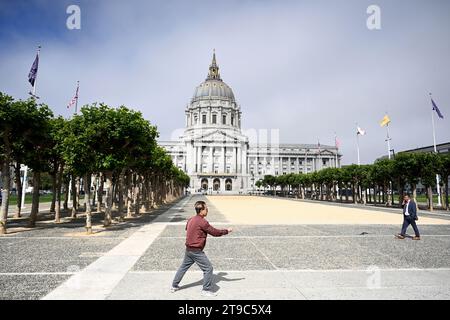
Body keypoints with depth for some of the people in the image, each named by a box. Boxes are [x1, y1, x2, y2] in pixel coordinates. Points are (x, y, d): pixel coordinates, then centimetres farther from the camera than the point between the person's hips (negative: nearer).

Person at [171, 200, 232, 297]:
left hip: (188, 249, 9)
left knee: (183, 267, 22)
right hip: (196, 251, -9)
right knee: (208, 268, 2)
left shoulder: (191, 219, 6)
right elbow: (215, 232, -15)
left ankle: (174, 286, 34)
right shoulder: (202, 222, -20)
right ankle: (206, 290, 10)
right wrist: (227, 231, -3)